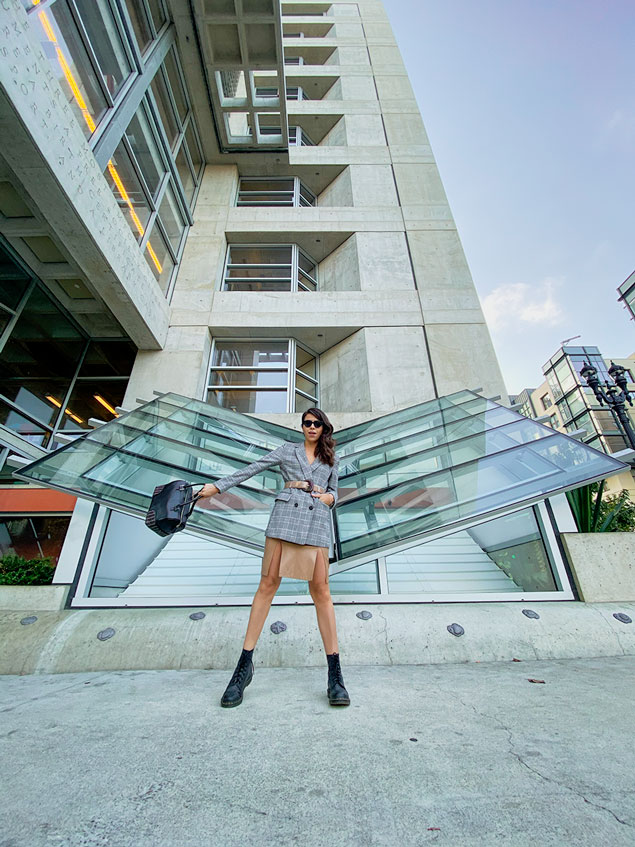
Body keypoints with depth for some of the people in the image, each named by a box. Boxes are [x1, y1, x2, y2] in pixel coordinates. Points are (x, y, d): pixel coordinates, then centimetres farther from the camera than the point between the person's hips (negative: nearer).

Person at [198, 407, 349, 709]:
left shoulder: (331, 460, 21)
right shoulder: (288, 449, 15)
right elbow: (252, 468, 9)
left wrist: (329, 497, 1)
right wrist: (218, 486, 2)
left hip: (317, 520, 1)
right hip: (286, 515, -1)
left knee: (320, 591, -3)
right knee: (268, 584, -3)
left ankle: (335, 675, 4)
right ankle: (245, 665, 9)